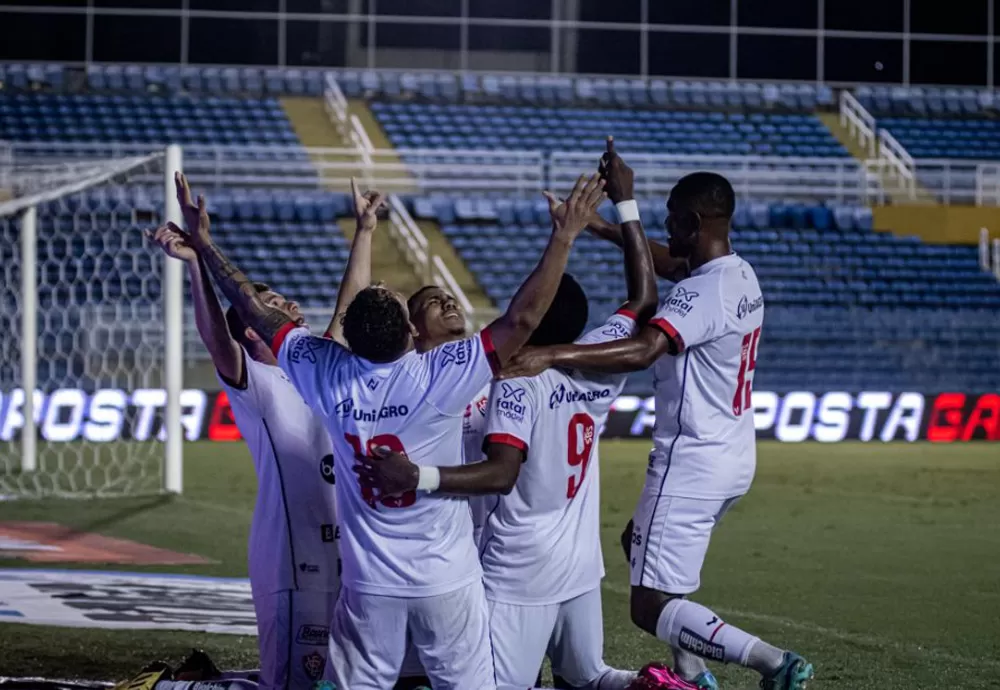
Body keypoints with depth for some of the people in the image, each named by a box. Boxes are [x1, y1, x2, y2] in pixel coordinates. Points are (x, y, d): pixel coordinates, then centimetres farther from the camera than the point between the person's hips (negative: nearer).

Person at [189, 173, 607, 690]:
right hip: (447, 581, -3)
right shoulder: (440, 377, -20)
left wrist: (204, 246, 12)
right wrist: (563, 239, -17)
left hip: (369, 583, 3)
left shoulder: (329, 374, -9)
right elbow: (520, 320, -20)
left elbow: (254, 311, 2)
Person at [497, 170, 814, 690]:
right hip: (733, 460, 10)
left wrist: (551, 355, -44)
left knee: (652, 608, -6)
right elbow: (665, 262, 25)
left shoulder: (702, 293, -23)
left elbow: (642, 351, -38)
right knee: (640, 541, 32)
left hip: (691, 466, -10)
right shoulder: (741, 275, 7)